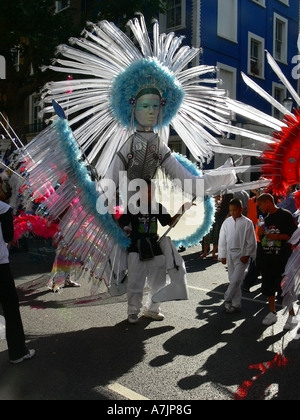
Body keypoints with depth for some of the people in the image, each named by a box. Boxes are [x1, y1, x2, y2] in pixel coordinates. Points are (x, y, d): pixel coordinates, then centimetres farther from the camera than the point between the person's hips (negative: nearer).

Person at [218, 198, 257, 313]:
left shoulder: (247, 222, -7)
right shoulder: (227, 222, 4)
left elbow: (251, 241, -5)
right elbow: (222, 240, 8)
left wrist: (247, 255, -9)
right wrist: (222, 255, 5)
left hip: (242, 255, -4)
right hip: (230, 255, 4)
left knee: (236, 280, -12)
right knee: (233, 280, 10)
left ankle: (227, 300, 6)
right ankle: (236, 304, 20)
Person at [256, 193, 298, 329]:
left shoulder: (285, 215, -9)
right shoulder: (266, 219, 13)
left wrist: (277, 236, -20)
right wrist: (260, 234, -1)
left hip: (282, 259, -7)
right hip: (267, 258, 7)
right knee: (268, 288, 12)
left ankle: (291, 315, 13)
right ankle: (272, 313, 26)